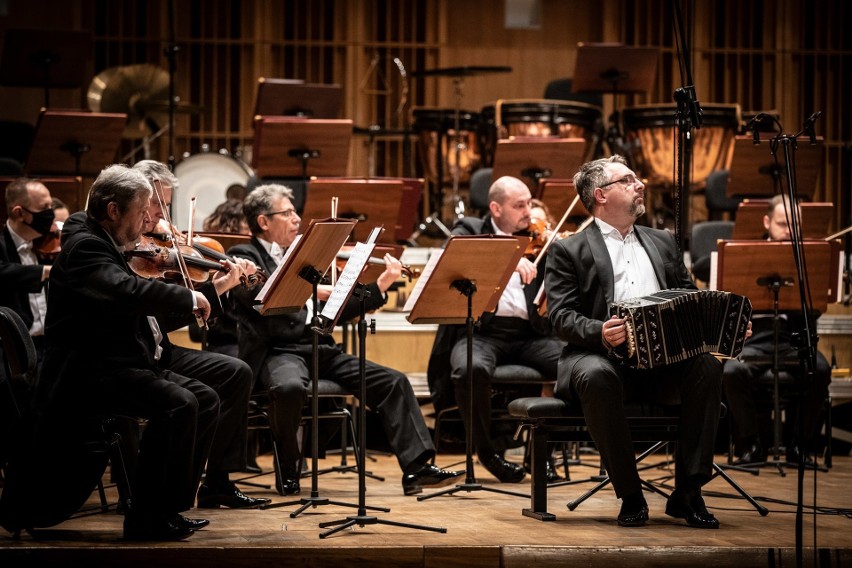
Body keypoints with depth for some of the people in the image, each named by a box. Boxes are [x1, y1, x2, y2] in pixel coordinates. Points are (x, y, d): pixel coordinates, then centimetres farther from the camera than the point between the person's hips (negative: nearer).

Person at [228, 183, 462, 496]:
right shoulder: (244, 256, 3)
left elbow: (336, 311, 19)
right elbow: (261, 296, -19)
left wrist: (381, 286, 11)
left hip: (320, 350, 7)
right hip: (277, 351, -7)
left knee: (394, 381, -6)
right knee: (290, 386, -39)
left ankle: (416, 468, -10)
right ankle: (288, 470, -14)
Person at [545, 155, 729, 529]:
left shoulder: (662, 242, 25)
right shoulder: (569, 251, 9)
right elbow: (561, 317, -3)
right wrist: (599, 332, -25)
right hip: (601, 355, -4)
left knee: (707, 365, -27)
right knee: (596, 376, -38)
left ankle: (687, 492, -20)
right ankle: (630, 495, -25)